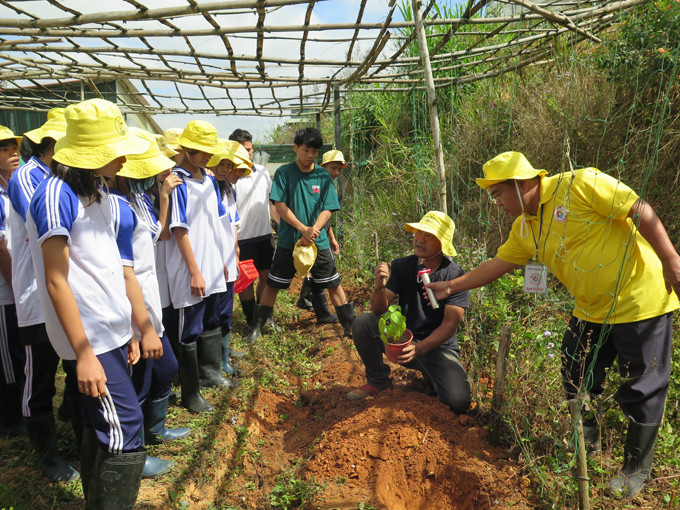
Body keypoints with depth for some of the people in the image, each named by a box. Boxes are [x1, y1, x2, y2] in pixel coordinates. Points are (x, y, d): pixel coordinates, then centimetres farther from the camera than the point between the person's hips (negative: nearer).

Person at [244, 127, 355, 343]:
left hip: (318, 242, 1)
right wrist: (303, 229, -20)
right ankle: (257, 327, 21)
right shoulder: (284, 173, -3)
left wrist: (313, 231, -18)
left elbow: (327, 210, -1)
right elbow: (280, 206, -9)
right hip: (288, 241, -1)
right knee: (272, 284, 7)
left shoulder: (323, 176, 2)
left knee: (333, 284, 5)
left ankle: (350, 326, 17)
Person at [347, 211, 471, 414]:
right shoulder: (401, 266, -4)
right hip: (403, 338, 2)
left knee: (458, 402, -25)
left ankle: (429, 375, 12)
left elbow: (449, 325, -17)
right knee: (362, 323, -23)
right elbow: (379, 310, -7)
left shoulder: (456, 276, -13)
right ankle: (378, 381, 2)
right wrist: (380, 286, -29)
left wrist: (419, 348, -32)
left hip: (438, 347, -2)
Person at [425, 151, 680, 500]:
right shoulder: (525, 228, 5)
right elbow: (498, 263, 9)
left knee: (641, 389, 5)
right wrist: (452, 286, 6)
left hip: (640, 301, -7)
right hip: (591, 311, 8)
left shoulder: (580, 185, -19)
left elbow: (641, 212, -17)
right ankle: (585, 440, 41)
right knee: (577, 380, 16)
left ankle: (636, 468, 24)